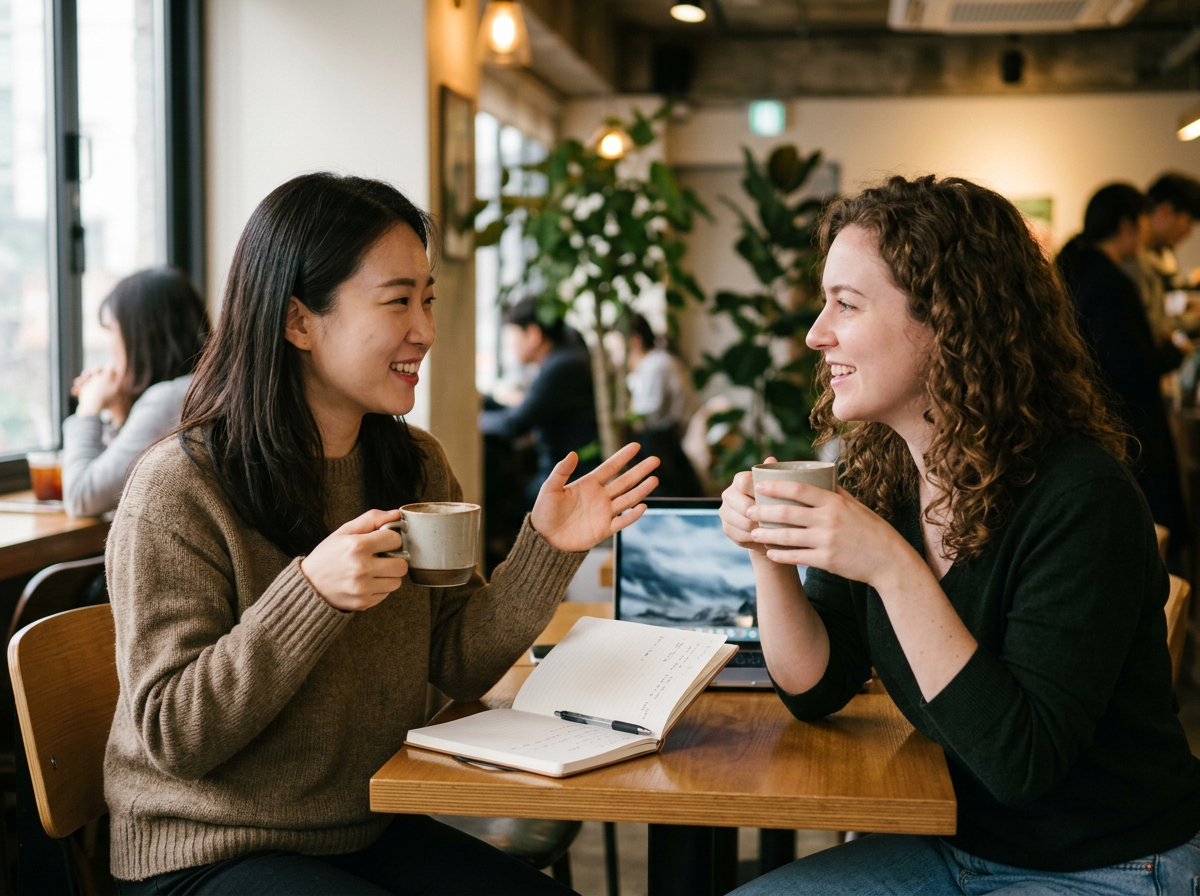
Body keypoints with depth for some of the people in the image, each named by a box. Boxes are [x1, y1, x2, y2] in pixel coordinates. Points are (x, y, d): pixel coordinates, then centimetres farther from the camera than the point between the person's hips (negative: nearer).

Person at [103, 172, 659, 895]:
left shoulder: (417, 465, 4)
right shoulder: (180, 488, -17)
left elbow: (459, 668, 2)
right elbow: (171, 737, -19)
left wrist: (545, 549, -12)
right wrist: (311, 595, -31)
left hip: (374, 830, 6)